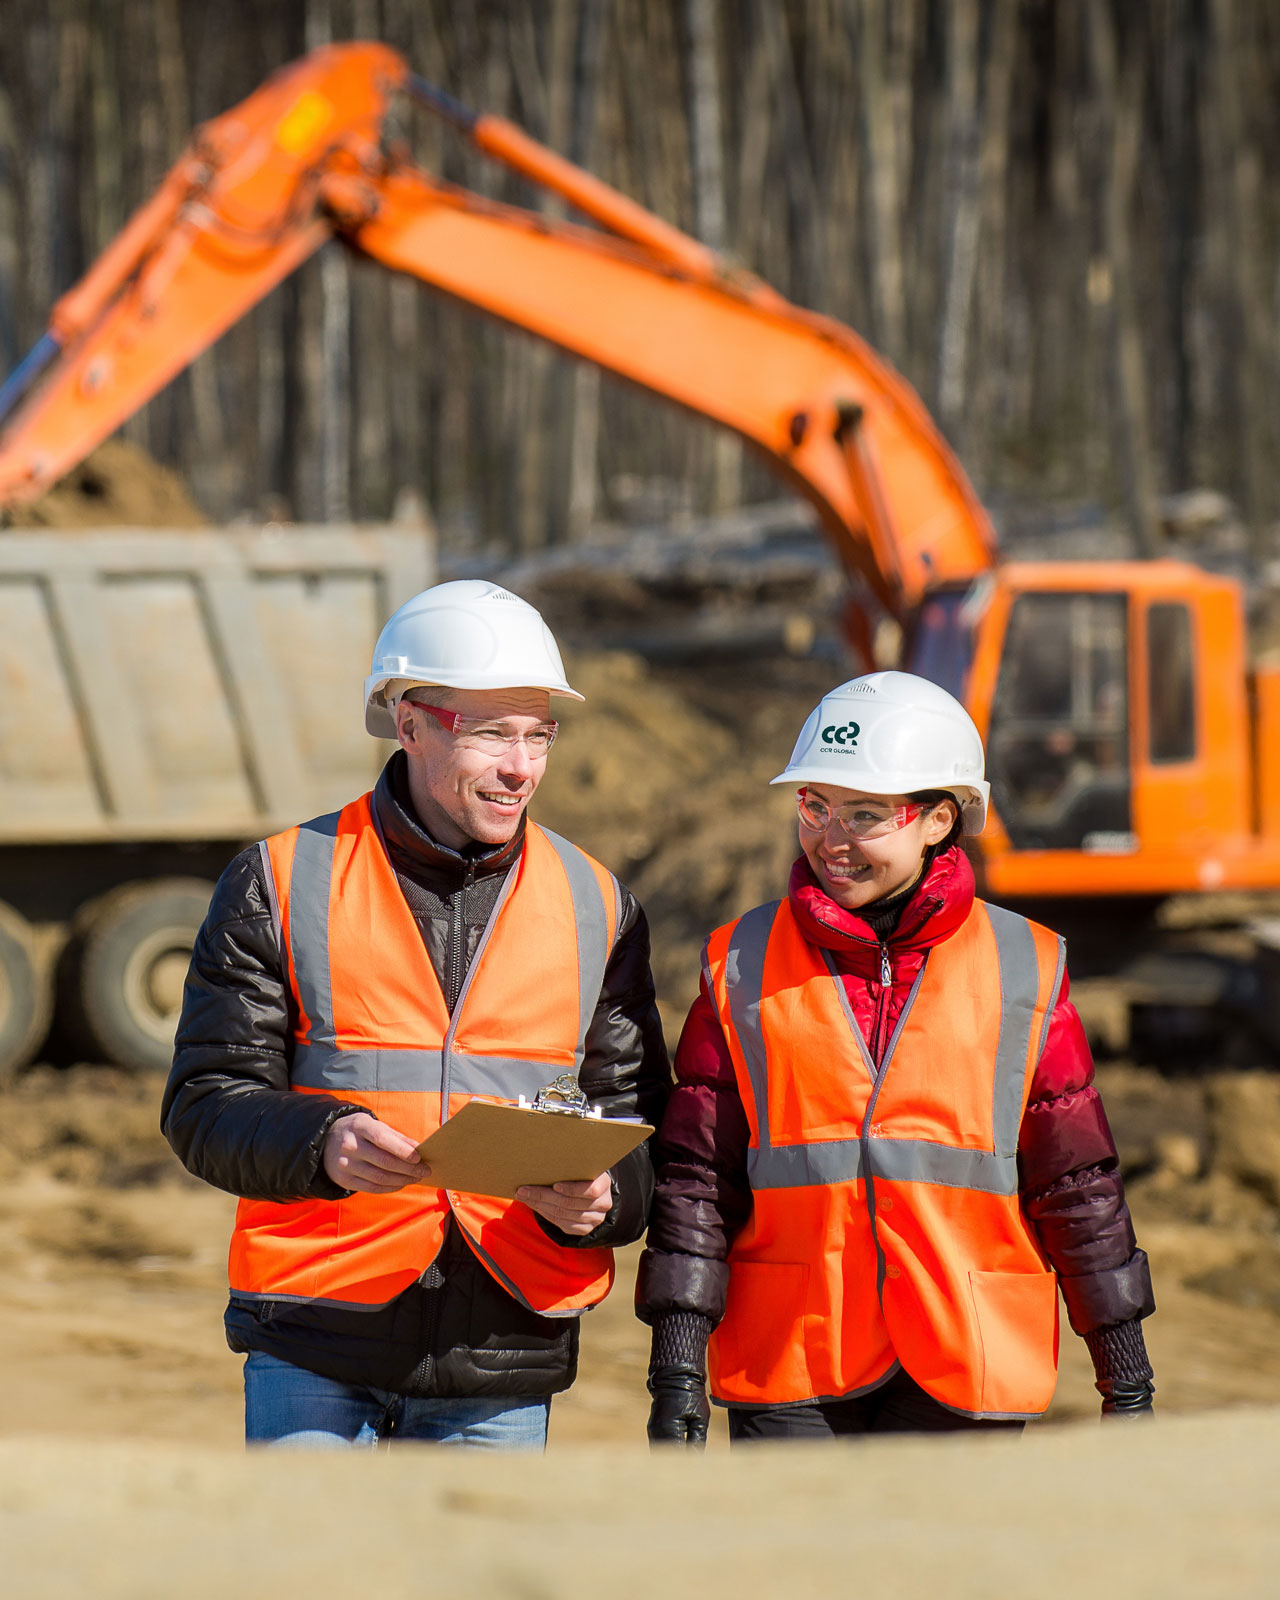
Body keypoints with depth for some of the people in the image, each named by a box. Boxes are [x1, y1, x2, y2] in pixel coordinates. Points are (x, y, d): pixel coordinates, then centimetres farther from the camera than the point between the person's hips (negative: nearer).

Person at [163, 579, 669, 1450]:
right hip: (314, 1349, -2)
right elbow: (206, 1103, -1)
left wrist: (598, 1199, -13)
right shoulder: (283, 883, 2)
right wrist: (321, 1143, -22)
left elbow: (633, 1117, 11)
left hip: (502, 1361, 2)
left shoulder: (596, 906, 10)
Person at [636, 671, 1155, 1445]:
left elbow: (1077, 1181, 8)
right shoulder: (743, 968, 6)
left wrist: (1127, 1377, 9)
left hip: (967, 1382, 0)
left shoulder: (1023, 971, 5)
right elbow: (696, 1173, 5)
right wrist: (677, 1367, -1)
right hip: (790, 1379, 0)